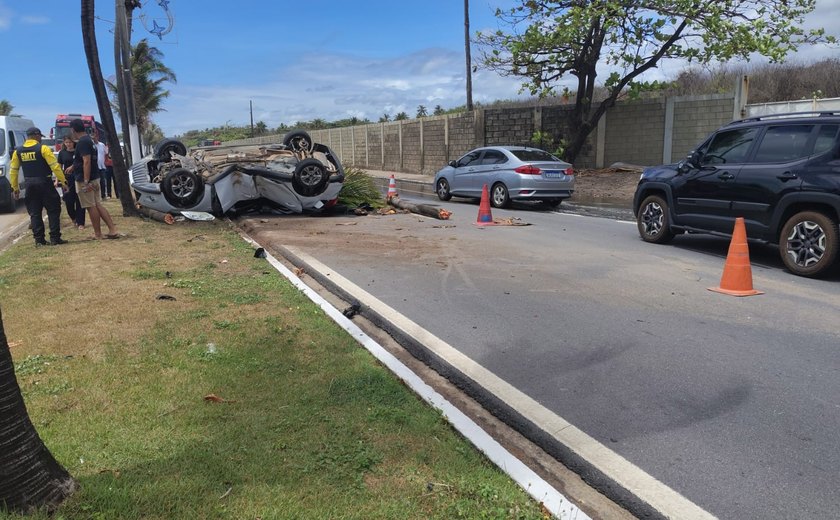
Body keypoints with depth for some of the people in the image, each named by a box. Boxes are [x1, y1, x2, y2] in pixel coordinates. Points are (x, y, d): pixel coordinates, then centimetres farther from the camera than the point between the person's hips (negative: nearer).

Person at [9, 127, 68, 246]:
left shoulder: (18, 151, 8)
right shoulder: (42, 148, -8)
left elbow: (13, 170, 9)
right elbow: (55, 166, -15)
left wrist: (15, 187, 16)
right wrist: (63, 181, -10)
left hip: (30, 185, 5)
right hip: (44, 183, -5)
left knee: (35, 213, 11)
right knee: (53, 211, 2)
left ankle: (39, 239, 11)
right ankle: (55, 238, -2)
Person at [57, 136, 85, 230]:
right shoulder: (62, 153, 6)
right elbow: (59, 167, 7)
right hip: (67, 179, 2)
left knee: (79, 201, -2)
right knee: (69, 200, 0)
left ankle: (80, 223, 3)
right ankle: (73, 217, 29)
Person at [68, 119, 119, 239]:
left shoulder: (82, 142, -17)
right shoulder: (89, 140, 14)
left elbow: (87, 162, -25)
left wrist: (86, 182, -27)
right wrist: (73, 166, 43)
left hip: (85, 180, -9)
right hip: (94, 178, 9)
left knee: (91, 207, -1)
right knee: (98, 205, 9)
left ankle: (98, 234, 6)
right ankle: (112, 230, 4)